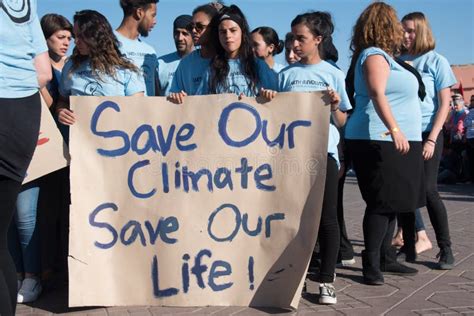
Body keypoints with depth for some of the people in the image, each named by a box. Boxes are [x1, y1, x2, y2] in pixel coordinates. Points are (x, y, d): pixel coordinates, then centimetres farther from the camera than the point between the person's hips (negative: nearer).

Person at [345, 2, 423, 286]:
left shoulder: (382, 56, 21)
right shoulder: (375, 55, -10)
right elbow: (377, 94, -23)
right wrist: (394, 129, -33)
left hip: (396, 141, 10)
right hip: (380, 140, -10)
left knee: (394, 201, 12)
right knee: (383, 203, -9)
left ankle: (386, 258, 19)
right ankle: (371, 265, -3)